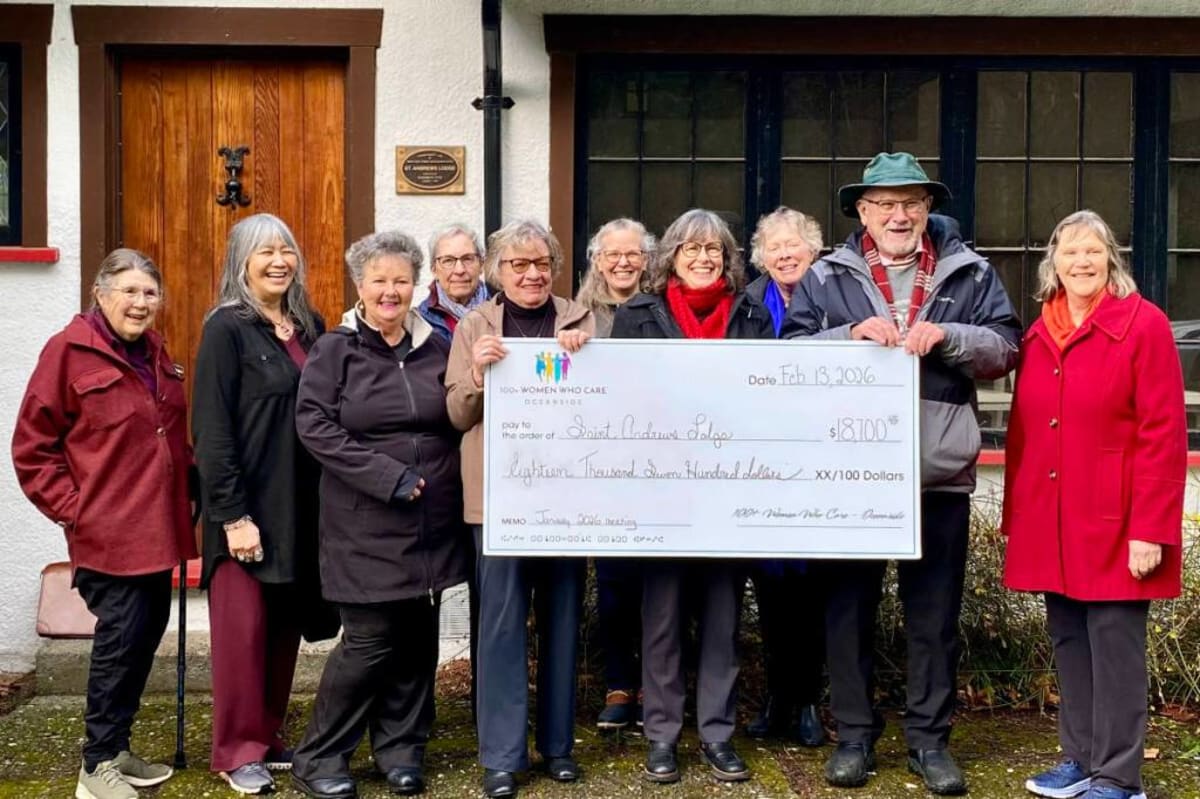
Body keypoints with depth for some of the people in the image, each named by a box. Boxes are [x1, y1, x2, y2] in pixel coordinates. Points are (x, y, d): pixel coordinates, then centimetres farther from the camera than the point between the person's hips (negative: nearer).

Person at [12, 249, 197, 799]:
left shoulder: (154, 353, 12)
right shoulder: (69, 352, -10)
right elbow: (32, 448, -8)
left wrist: (187, 487, 12)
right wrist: (71, 510, -11)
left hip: (156, 530, 7)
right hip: (108, 533, -7)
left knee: (147, 633, 13)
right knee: (120, 639, -4)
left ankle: (117, 749, 27)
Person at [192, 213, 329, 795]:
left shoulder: (310, 327, 11)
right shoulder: (227, 328, -7)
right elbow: (211, 429, -12)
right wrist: (232, 514, -17)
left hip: (301, 506, 6)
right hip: (247, 506, -6)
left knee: (285, 626, 11)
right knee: (243, 627, 1)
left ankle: (269, 736, 24)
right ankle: (238, 751, 13)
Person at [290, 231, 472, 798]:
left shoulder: (437, 348, 10)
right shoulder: (334, 350, -2)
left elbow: (458, 422, 19)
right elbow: (314, 425, -12)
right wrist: (387, 476, -17)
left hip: (431, 522, 4)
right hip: (364, 524, -4)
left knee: (417, 638, 8)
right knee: (370, 640, -5)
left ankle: (400, 749, 24)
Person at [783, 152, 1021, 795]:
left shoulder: (971, 274, 7)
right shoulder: (825, 277, 6)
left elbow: (1006, 348, -1)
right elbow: (789, 352, -3)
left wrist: (947, 336, -17)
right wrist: (851, 334, -17)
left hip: (940, 471, 0)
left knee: (935, 613, 9)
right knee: (849, 606, 9)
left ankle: (929, 741, 21)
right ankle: (854, 736, 22)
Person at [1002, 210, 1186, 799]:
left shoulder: (1144, 324, -6)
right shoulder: (1038, 333, 11)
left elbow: (1164, 434, -10)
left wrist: (1150, 528, -15)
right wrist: (1014, 516, 11)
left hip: (1112, 525, -5)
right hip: (1051, 525, 5)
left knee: (1114, 646, 0)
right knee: (1068, 643, 12)